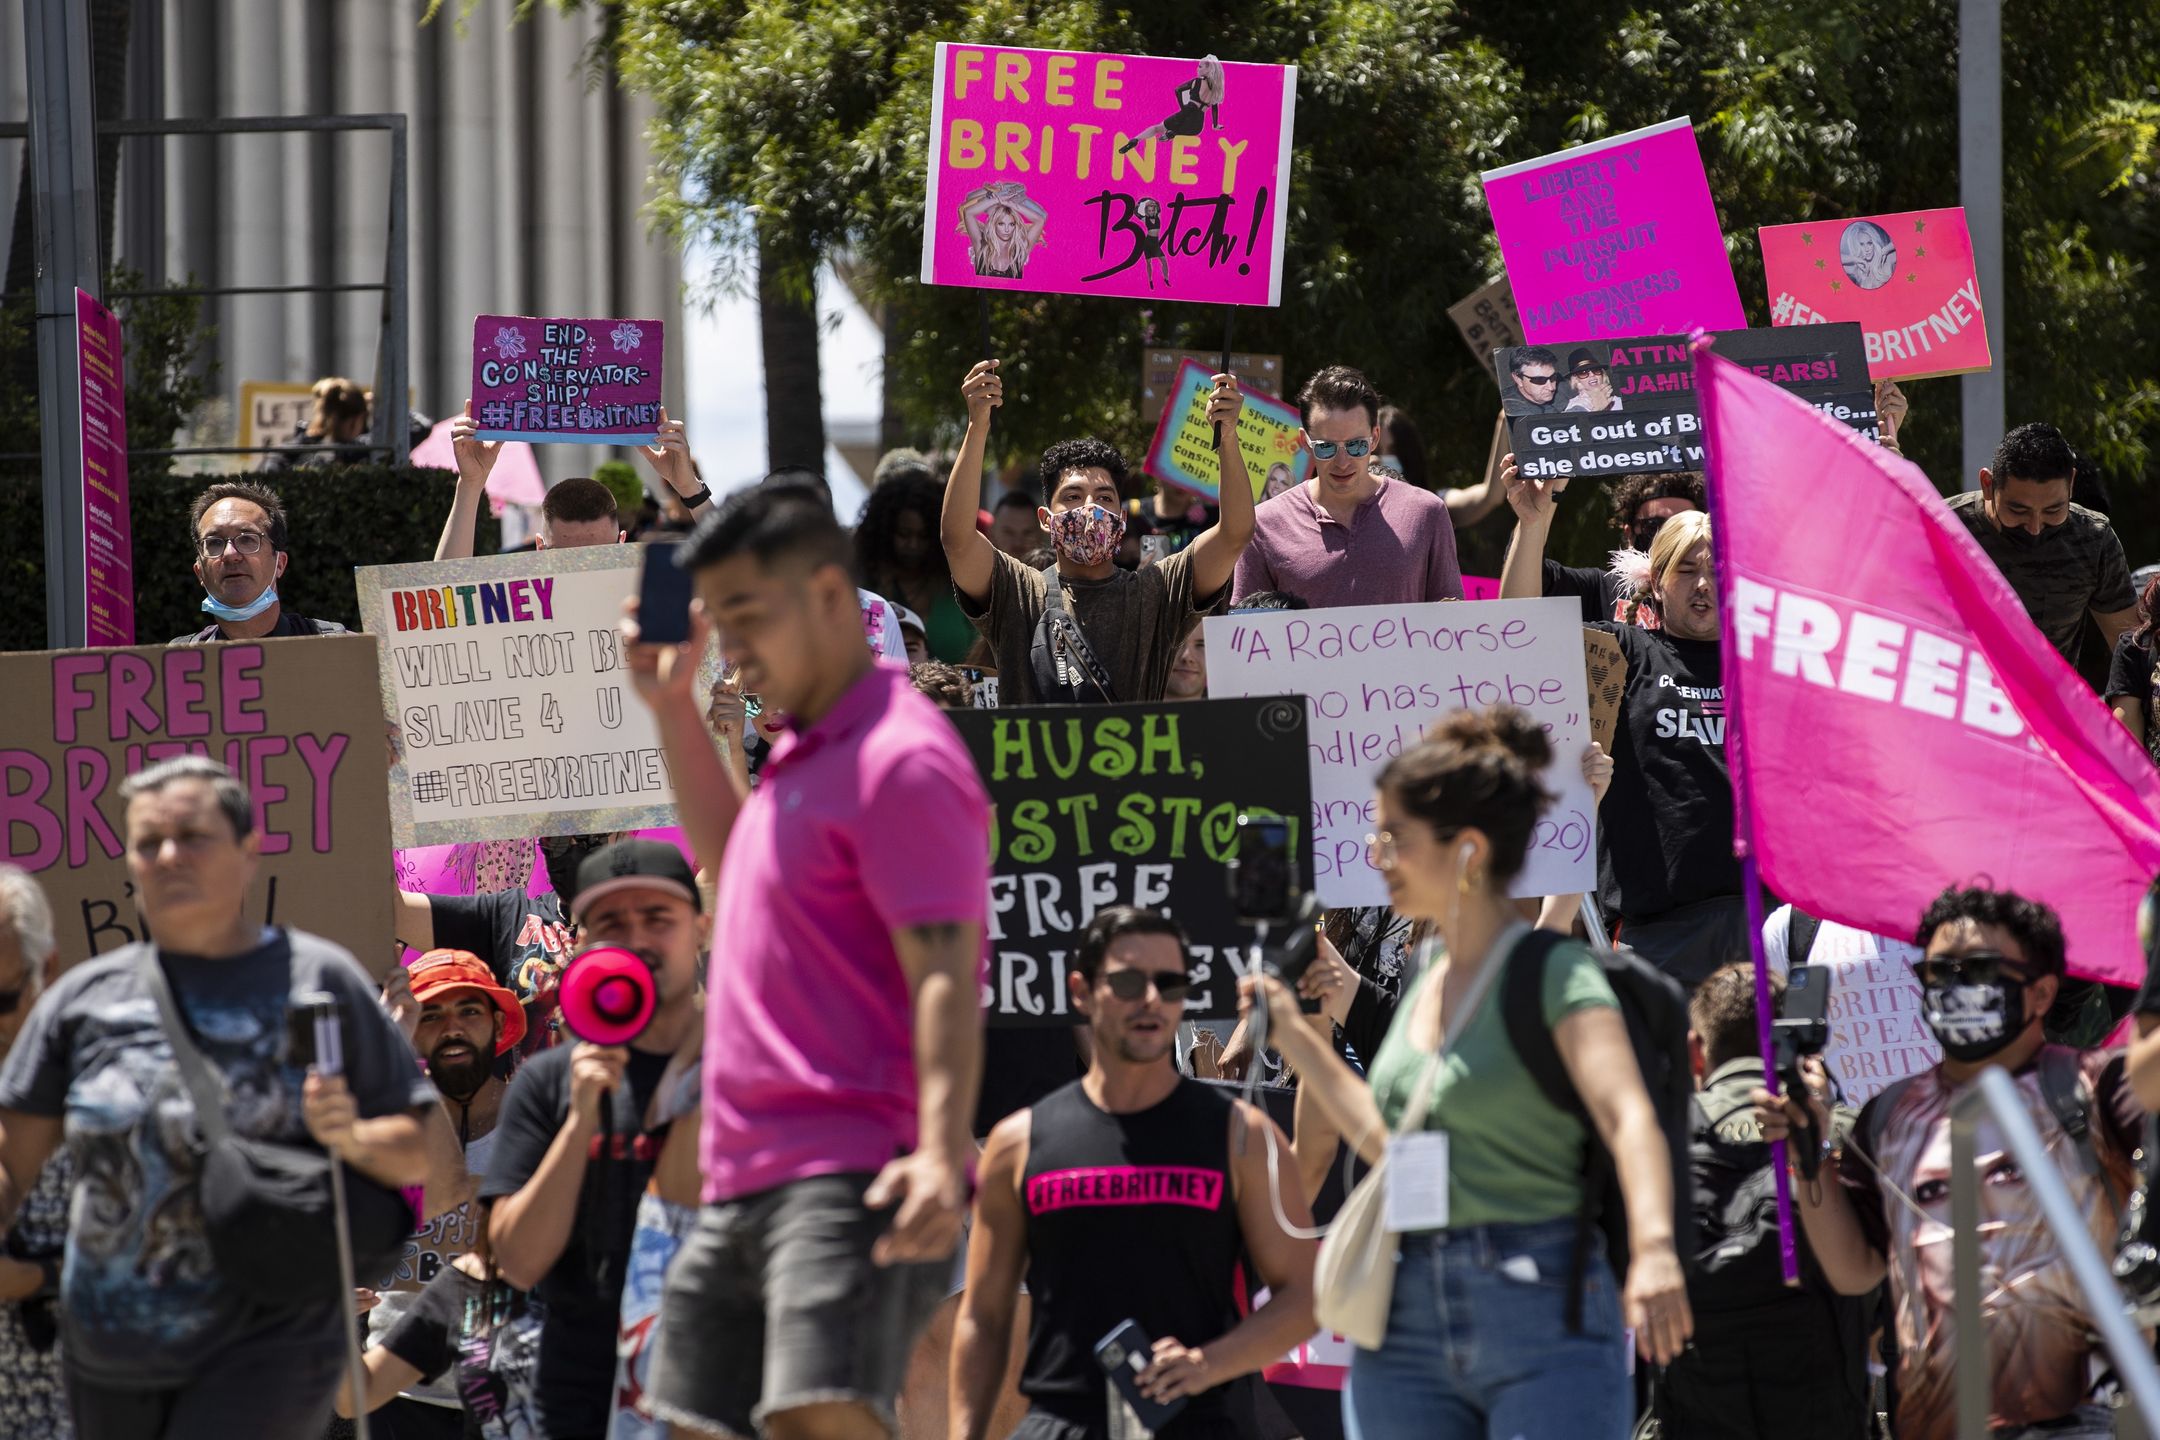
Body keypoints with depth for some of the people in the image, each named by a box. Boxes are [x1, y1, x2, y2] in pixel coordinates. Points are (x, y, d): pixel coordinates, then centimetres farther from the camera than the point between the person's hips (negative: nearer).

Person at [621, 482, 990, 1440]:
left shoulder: (901, 763, -11)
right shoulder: (805, 756, 20)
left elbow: (944, 977, -19)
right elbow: (730, 851, 43)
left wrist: (942, 1152, -32)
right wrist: (674, 708, 32)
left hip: (851, 1181, -10)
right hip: (744, 1183, 10)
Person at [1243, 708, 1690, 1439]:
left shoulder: (1555, 971, -8)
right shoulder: (1427, 982, 15)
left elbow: (1627, 1114, -24)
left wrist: (1654, 1248, -41)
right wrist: (1293, 1036, 25)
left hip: (1541, 1327, -7)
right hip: (1410, 1321, 7)